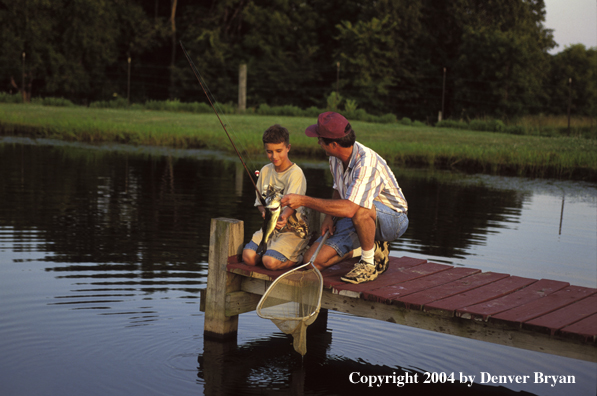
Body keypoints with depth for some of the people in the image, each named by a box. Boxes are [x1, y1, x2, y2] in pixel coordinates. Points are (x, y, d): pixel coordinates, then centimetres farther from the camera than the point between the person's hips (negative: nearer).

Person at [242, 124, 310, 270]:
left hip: (293, 230, -6)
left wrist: (283, 217, -47)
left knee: (270, 261, -26)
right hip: (270, 227, 6)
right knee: (248, 256, -18)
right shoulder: (265, 171, 8)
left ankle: (298, 256, 2)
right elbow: (259, 201, 14)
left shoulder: (296, 173, -13)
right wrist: (265, 212, -10)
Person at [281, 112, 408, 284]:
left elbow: (349, 209, -42)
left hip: (393, 218, -8)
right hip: (356, 219, 8)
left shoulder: (366, 163, -32)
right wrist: (329, 216, -4)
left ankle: (369, 263, -17)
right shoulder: (336, 158, -4)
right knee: (313, 260, -7)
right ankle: (372, 246, 12)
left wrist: (303, 200, -36)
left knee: (360, 209, -43)